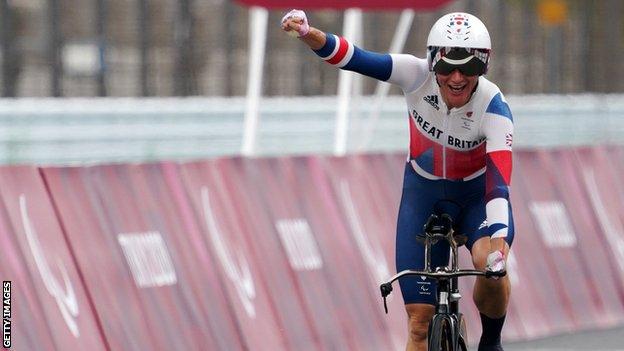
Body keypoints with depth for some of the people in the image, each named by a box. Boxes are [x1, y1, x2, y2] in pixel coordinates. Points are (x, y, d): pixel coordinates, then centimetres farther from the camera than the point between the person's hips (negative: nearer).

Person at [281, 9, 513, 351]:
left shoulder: (493, 107, -28)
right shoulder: (417, 76, -23)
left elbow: (499, 181, -38)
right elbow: (351, 57, -29)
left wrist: (499, 239, -53)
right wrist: (307, 33, -48)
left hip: (477, 195, -2)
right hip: (424, 194, 2)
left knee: (491, 264, -34)